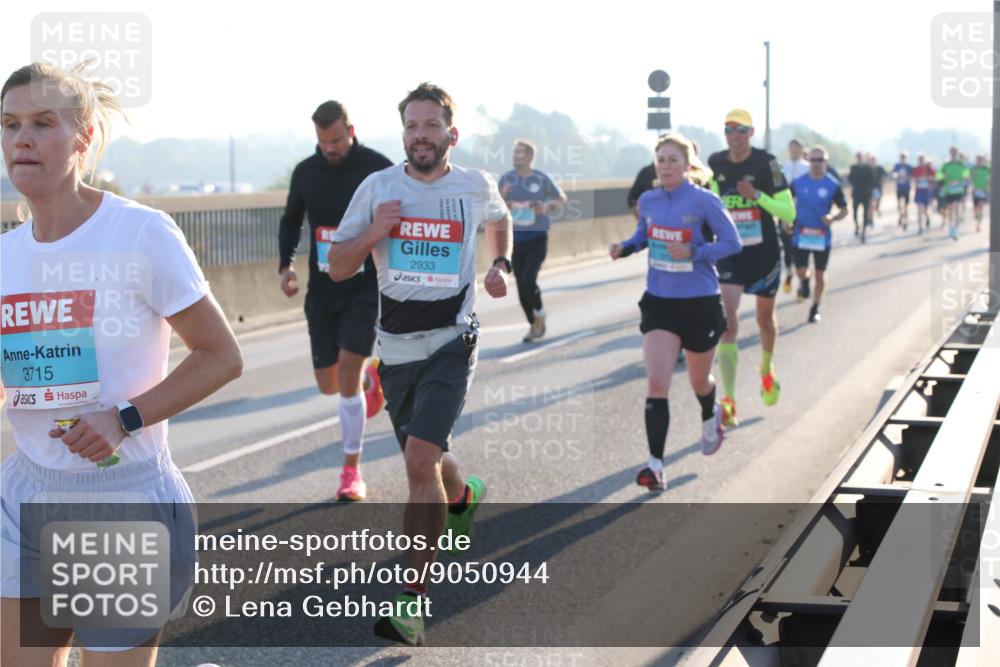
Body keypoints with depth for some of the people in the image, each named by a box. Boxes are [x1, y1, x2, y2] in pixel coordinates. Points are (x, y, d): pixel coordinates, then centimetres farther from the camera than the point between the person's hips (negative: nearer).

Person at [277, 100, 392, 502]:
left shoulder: (378, 168, -9)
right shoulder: (305, 172, 2)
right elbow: (291, 220, 15)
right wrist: (286, 264, 3)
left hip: (366, 288, -4)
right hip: (322, 290, 4)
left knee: (347, 378, -14)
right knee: (328, 385, 9)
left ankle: (352, 470, -2)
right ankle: (370, 379, 45)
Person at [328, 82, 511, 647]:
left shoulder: (476, 186, 0)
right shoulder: (379, 187, 0)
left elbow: (500, 219, 25)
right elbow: (337, 267, 1)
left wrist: (501, 266, 8)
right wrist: (373, 232, -16)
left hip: (451, 344, -3)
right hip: (396, 346, 3)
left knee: (420, 458, -20)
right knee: (425, 459, 17)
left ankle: (414, 601, -17)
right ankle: (465, 496, 56)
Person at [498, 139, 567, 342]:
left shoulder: (542, 179, -6)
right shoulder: (507, 179, 1)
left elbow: (562, 198, 8)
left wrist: (547, 206, -12)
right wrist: (502, 197, -17)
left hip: (537, 239, -3)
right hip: (515, 239, 3)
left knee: (528, 281, -17)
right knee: (521, 286, 6)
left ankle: (539, 314, 10)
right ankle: (533, 325, 23)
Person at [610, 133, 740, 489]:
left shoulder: (704, 201, -13)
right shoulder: (648, 200, 0)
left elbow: (731, 242, -9)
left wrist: (694, 252, -23)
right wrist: (624, 247, -4)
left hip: (699, 303, -2)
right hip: (659, 302, 2)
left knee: (699, 381, 18)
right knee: (657, 382, -13)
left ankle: (711, 418, 54)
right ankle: (655, 464, -15)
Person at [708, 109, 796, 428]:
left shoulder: (766, 163, -13)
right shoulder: (715, 163, -2)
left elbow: (789, 212, -15)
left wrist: (757, 196, -26)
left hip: (765, 253, -1)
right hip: (730, 254, 1)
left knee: (765, 319, 18)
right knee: (727, 323, -15)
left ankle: (766, 370, 50)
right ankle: (729, 402, -17)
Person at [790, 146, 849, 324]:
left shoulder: (833, 185, -5)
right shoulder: (798, 182, -1)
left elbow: (844, 210, 1)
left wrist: (833, 218, -19)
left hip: (823, 235, -1)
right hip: (802, 234, 1)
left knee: (820, 274, 6)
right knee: (800, 271, -6)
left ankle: (815, 309, 23)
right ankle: (804, 282, 32)